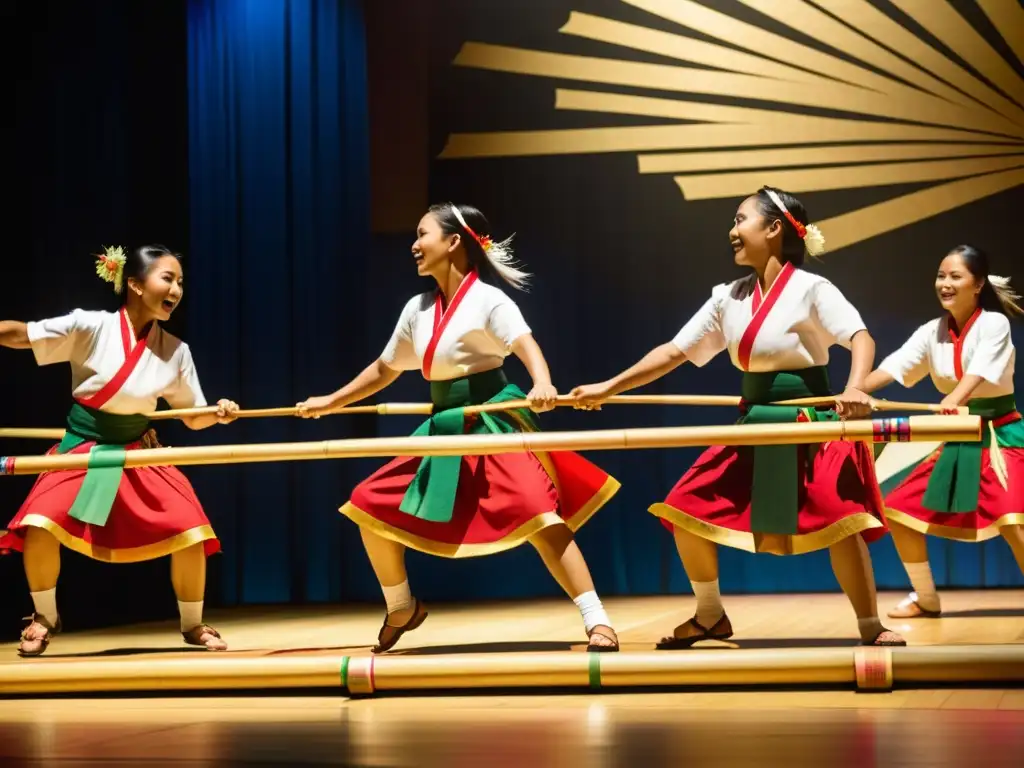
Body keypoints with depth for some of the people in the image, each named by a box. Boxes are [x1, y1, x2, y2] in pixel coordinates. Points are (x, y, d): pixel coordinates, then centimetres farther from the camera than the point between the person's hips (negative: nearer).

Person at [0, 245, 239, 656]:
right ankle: (45, 618, 3)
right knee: (40, 524, -24)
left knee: (191, 530, -11)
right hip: (82, 446, -2)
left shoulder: (175, 351, -4)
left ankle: (193, 624, 14)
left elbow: (193, 417, 3)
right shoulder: (91, 327, -15)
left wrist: (219, 414, -18)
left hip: (137, 451, 3)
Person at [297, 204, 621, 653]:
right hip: (444, 430, 8)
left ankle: (597, 623, -23)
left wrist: (542, 385, -48)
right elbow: (384, 369, 23)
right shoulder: (418, 309, 10)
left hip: (492, 425, -7)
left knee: (538, 515, -25)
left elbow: (526, 345, -27)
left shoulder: (488, 299, -10)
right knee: (370, 507, 5)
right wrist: (331, 402, 25)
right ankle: (402, 611, 25)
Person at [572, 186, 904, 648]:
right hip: (754, 424, 6)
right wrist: (608, 388, 7)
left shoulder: (811, 288, -11)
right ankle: (710, 618, 20)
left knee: (839, 517, -23)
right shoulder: (729, 298, 7)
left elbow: (861, 337, -23)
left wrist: (854, 389, -43)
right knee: (687, 509, 3)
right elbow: (674, 351, 10)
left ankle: (871, 628, -7)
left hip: (810, 423, -6)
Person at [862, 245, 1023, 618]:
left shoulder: (993, 323, -13)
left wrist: (951, 403, -48)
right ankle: (926, 600, 18)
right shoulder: (932, 332, 3)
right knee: (899, 507, 4)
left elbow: (977, 373, -29)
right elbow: (892, 367, -10)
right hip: (956, 439, 7)